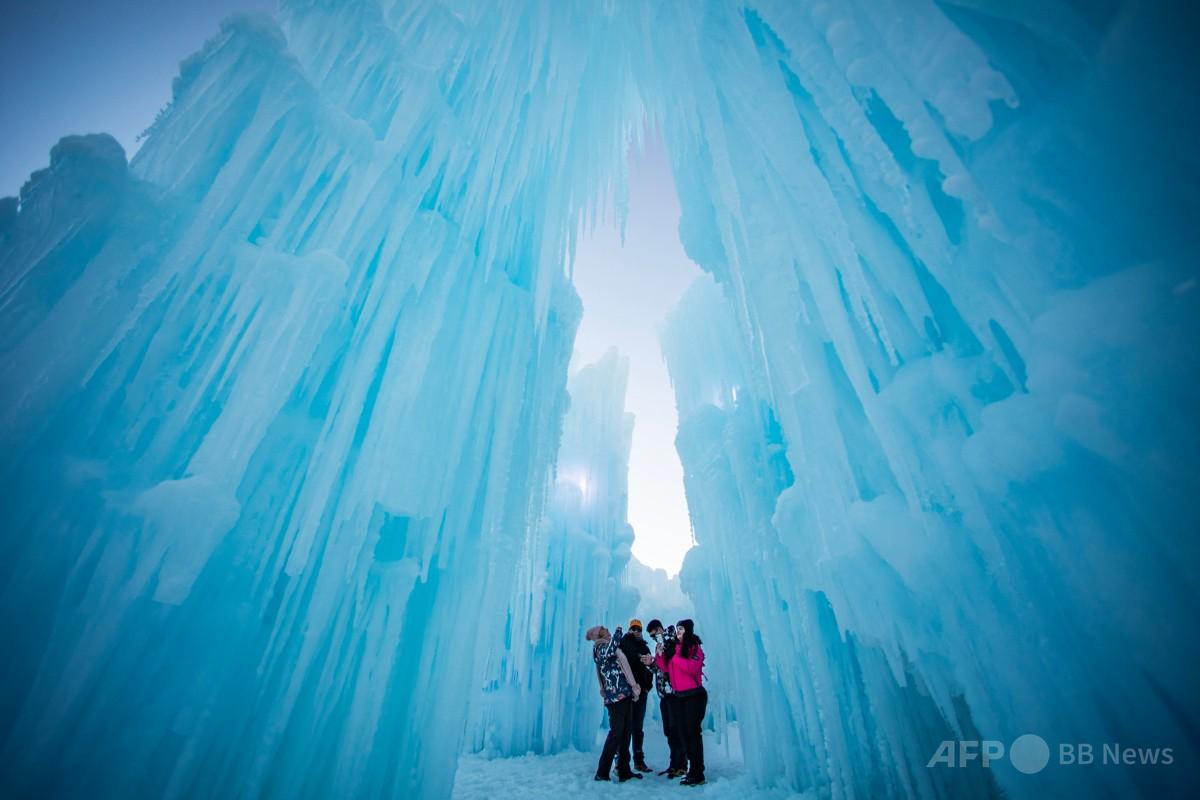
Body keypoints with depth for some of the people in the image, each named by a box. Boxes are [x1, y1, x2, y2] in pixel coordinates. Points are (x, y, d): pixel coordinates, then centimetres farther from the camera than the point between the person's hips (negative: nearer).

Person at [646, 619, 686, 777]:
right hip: (664, 693, 8)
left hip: (674, 692, -8)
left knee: (676, 728, -4)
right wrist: (651, 663, 1)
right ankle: (674, 764, 20)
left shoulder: (672, 641, -8)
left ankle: (681, 766, 4)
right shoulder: (659, 645, 16)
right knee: (668, 730, 11)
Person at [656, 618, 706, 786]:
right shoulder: (673, 647, 9)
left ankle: (698, 774, 2)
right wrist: (660, 655, -8)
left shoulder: (694, 647, -8)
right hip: (679, 696, 7)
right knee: (683, 732, 11)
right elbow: (666, 668, 8)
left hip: (695, 695, -7)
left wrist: (675, 656, -23)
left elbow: (692, 667, -24)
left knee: (693, 731, -6)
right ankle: (692, 769, 21)